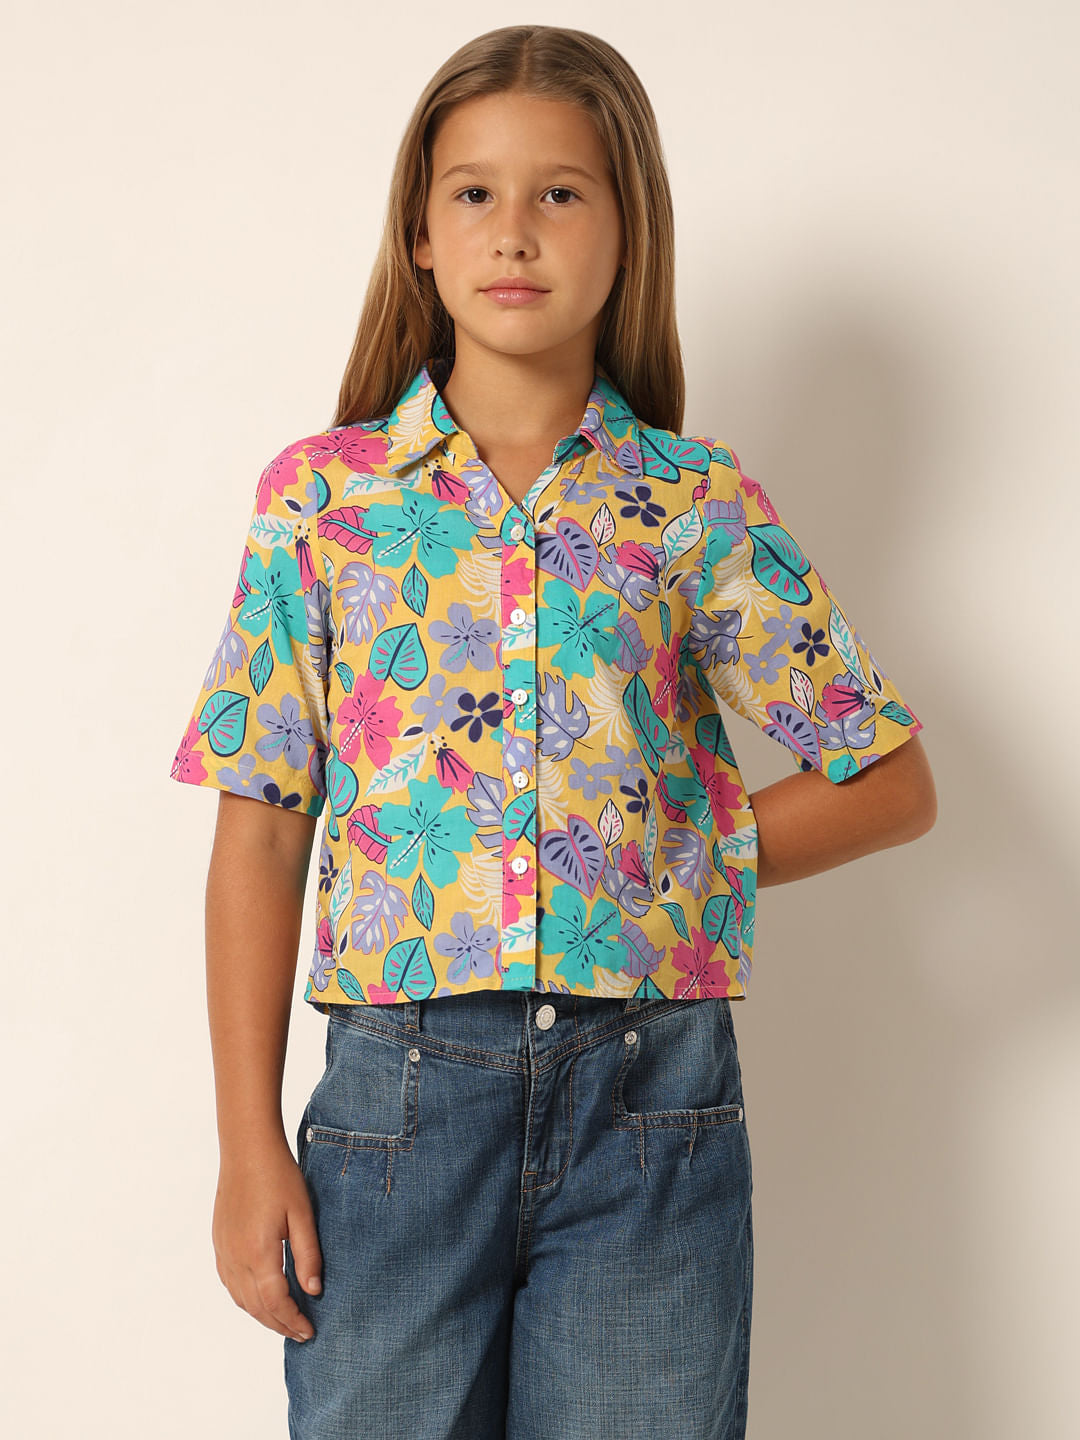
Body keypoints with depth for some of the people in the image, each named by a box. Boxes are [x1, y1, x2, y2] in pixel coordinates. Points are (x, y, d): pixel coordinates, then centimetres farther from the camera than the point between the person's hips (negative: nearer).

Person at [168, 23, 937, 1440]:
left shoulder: (696, 505, 3)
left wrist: (668, 865, -3)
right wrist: (250, 1145, -2)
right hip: (400, 1093, 0)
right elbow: (262, 836, 3)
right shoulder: (321, 496, 4)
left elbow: (892, 782, 8)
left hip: (652, 1105, 0)